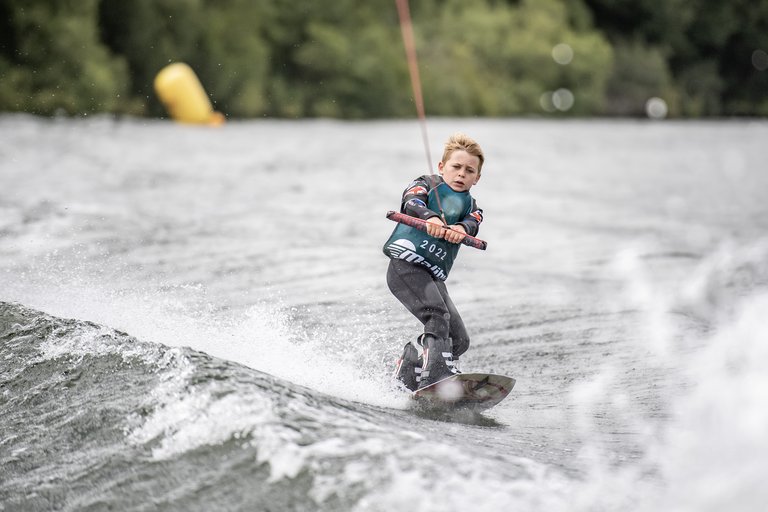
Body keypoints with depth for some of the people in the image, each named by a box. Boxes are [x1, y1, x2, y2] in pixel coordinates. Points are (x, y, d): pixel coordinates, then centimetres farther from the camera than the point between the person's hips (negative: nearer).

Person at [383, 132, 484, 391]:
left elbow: (471, 225, -5)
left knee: (458, 340, 2)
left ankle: (401, 382, 16)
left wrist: (460, 229, -30)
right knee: (438, 314, -28)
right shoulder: (426, 184, 9)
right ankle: (437, 378, -39)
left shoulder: (471, 208, 20)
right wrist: (430, 218, -38)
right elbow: (411, 203, -14)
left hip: (433, 276, 6)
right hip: (406, 263, -6)